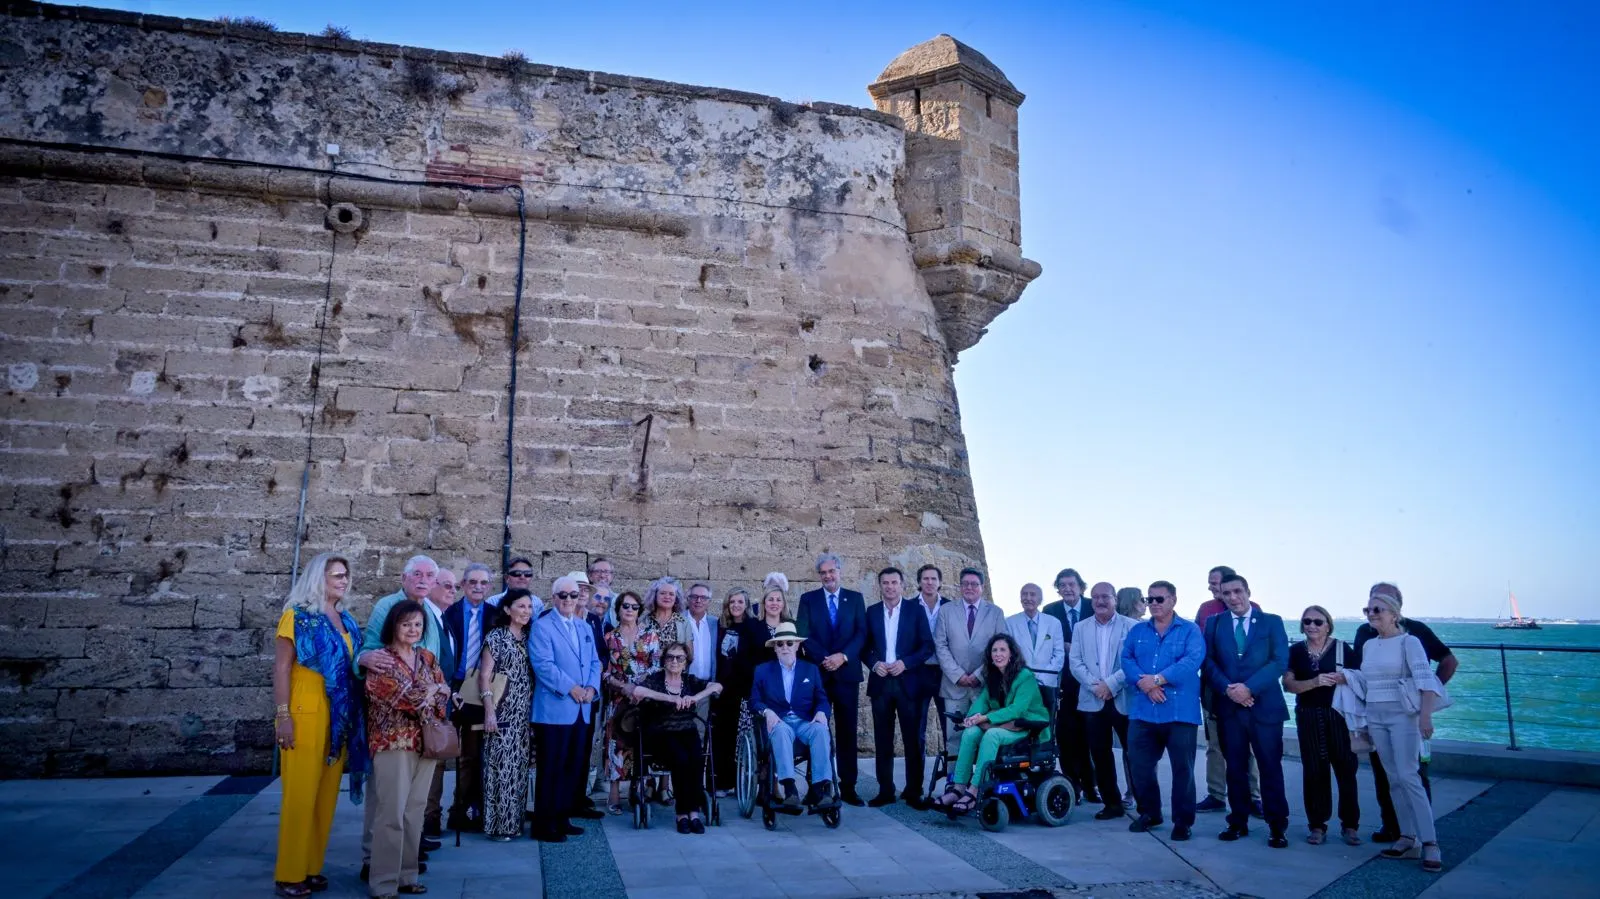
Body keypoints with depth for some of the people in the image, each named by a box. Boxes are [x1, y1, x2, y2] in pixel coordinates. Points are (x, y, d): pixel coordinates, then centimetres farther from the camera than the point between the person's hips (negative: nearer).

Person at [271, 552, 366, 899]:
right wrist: (283, 716, -16)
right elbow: (281, 668, -9)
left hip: (339, 716, 6)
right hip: (305, 714, -6)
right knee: (300, 796, -2)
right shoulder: (297, 616, -5)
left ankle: (312, 868, 20)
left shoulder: (346, 620, 13)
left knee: (326, 796, 10)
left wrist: (353, 716, 11)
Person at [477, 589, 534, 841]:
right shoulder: (496, 636, -6)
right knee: (501, 765, -5)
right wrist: (489, 711, -15)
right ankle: (498, 824, 4)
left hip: (524, 715, 6)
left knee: (519, 767, 9)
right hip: (502, 713, -6)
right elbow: (484, 675, -9)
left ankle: (514, 820, 17)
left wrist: (533, 708, 8)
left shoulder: (528, 638, 11)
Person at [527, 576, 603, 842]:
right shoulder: (542, 626, -5)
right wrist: (571, 688, -17)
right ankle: (544, 824, 5)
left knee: (573, 766, 10)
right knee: (551, 768, -3)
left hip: (580, 710, 7)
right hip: (554, 709, -7)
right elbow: (543, 665, -15)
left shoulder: (585, 628, 18)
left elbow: (594, 663, 17)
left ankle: (562, 817, 20)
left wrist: (591, 687, -2)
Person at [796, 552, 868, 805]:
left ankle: (848, 787, 8)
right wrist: (824, 659, -14)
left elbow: (862, 633, 1)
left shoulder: (855, 598, 9)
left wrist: (843, 656, -13)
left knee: (847, 732, 3)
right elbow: (804, 634, -2)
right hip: (817, 673, -1)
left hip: (847, 672, 1)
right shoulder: (808, 599, 7)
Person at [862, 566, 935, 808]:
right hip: (880, 682, 2)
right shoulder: (871, 612, 10)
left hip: (908, 682, -2)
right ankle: (885, 790, 12)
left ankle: (914, 792, 7)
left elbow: (928, 646, 0)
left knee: (913, 739, 0)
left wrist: (905, 663, -12)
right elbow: (864, 646, 11)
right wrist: (874, 663, -8)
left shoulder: (915, 611, 3)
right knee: (882, 740, 5)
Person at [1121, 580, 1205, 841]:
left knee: (1182, 768, 1)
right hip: (1142, 711, 4)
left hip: (1180, 712, -4)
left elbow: (1193, 661, -14)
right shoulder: (1137, 631, 14)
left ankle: (1183, 820, 14)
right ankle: (1149, 812, 26)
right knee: (1140, 766, 8)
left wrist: (1157, 678, -19)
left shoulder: (1190, 630, 2)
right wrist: (1143, 683, -16)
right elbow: (1126, 659, 2)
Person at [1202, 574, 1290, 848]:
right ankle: (1238, 822, 16)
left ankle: (1277, 827, 10)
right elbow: (1208, 661, 2)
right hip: (1228, 706, 2)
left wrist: (1249, 687, -16)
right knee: (1235, 767, 8)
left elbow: (1280, 661, -7)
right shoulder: (1214, 623, 9)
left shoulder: (1272, 622, 3)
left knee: (1270, 767, 1)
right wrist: (1227, 689, -14)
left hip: (1265, 705, -2)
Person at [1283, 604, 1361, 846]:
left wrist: (1344, 679, -19)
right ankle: (1317, 825, 12)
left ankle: (1349, 825, 11)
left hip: (1339, 714, -1)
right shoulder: (1295, 650, 5)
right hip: (1309, 717, 1)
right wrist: (1315, 682, -16)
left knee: (1346, 769, -2)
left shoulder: (1342, 649, 0)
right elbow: (1288, 684, -1)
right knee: (1314, 770, 4)